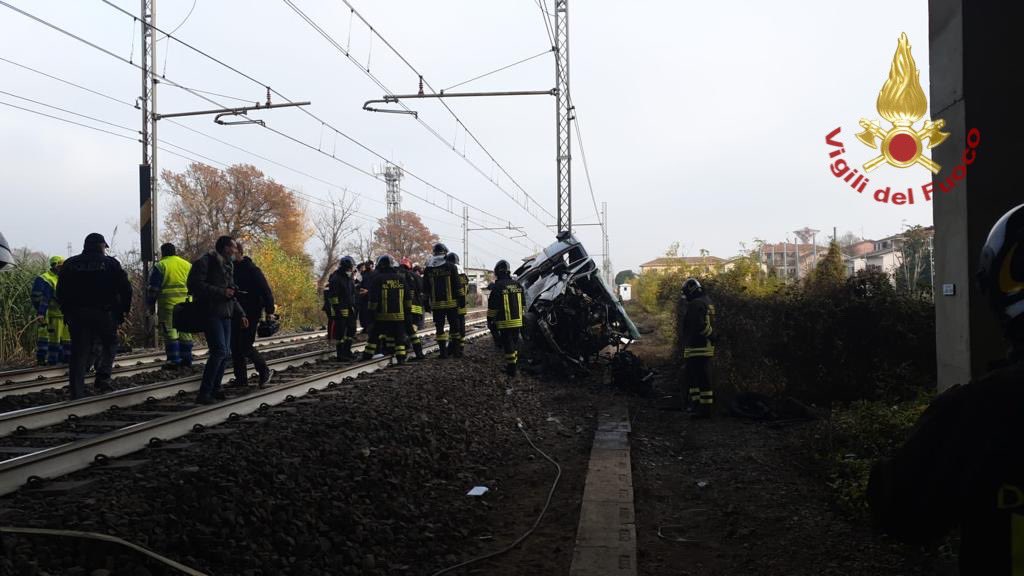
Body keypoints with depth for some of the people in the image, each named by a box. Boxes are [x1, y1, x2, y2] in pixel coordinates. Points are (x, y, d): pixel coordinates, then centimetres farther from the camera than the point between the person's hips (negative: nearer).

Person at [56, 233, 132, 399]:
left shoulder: (69, 264, 11)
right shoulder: (110, 263, 1)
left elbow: (61, 292, 11)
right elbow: (125, 288, -4)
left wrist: (67, 312, 18)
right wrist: (124, 309, 6)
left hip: (77, 315, 3)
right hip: (105, 313, -3)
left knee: (79, 353, 5)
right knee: (109, 344, 16)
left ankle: (77, 394, 3)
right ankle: (103, 377, -3)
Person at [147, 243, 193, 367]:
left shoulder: (160, 266, -2)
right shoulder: (188, 265, 12)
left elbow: (153, 288, -4)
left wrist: (150, 304, 5)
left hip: (168, 304, -5)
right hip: (185, 305, 5)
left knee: (170, 332, -1)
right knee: (185, 331, 11)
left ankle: (174, 360, -4)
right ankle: (186, 358, 13)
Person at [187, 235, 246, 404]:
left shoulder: (228, 265, 20)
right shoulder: (206, 262, -6)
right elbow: (194, 284, -17)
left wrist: (241, 314, 19)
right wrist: (221, 292, -17)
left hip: (225, 315, 9)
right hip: (211, 313, -9)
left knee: (224, 354, 7)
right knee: (219, 351, -17)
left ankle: (215, 389, 17)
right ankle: (204, 393, -13)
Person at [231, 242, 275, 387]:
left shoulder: (252, 270, -11)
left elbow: (266, 291, -12)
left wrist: (269, 311, -16)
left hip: (250, 314, -7)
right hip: (235, 314, 7)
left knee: (245, 346, -9)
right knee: (235, 347, 6)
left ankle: (265, 372, 9)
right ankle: (241, 378, 15)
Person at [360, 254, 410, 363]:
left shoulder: (377, 279, -6)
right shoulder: (401, 278, 5)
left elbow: (373, 298, -7)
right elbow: (408, 297, 8)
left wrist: (371, 311, 0)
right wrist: (407, 310, 14)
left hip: (382, 315, -2)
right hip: (399, 314, 2)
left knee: (374, 335, 10)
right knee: (399, 336, 5)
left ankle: (367, 355, 15)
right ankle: (401, 357, -1)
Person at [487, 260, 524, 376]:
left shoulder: (497, 287, -11)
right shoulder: (518, 285, 7)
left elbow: (492, 308, -8)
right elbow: (523, 305, 15)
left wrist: (490, 321, 3)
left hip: (505, 323, -5)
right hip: (517, 322, 5)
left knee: (508, 345, -2)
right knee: (514, 343, 16)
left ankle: (511, 369, -1)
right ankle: (513, 365, 24)